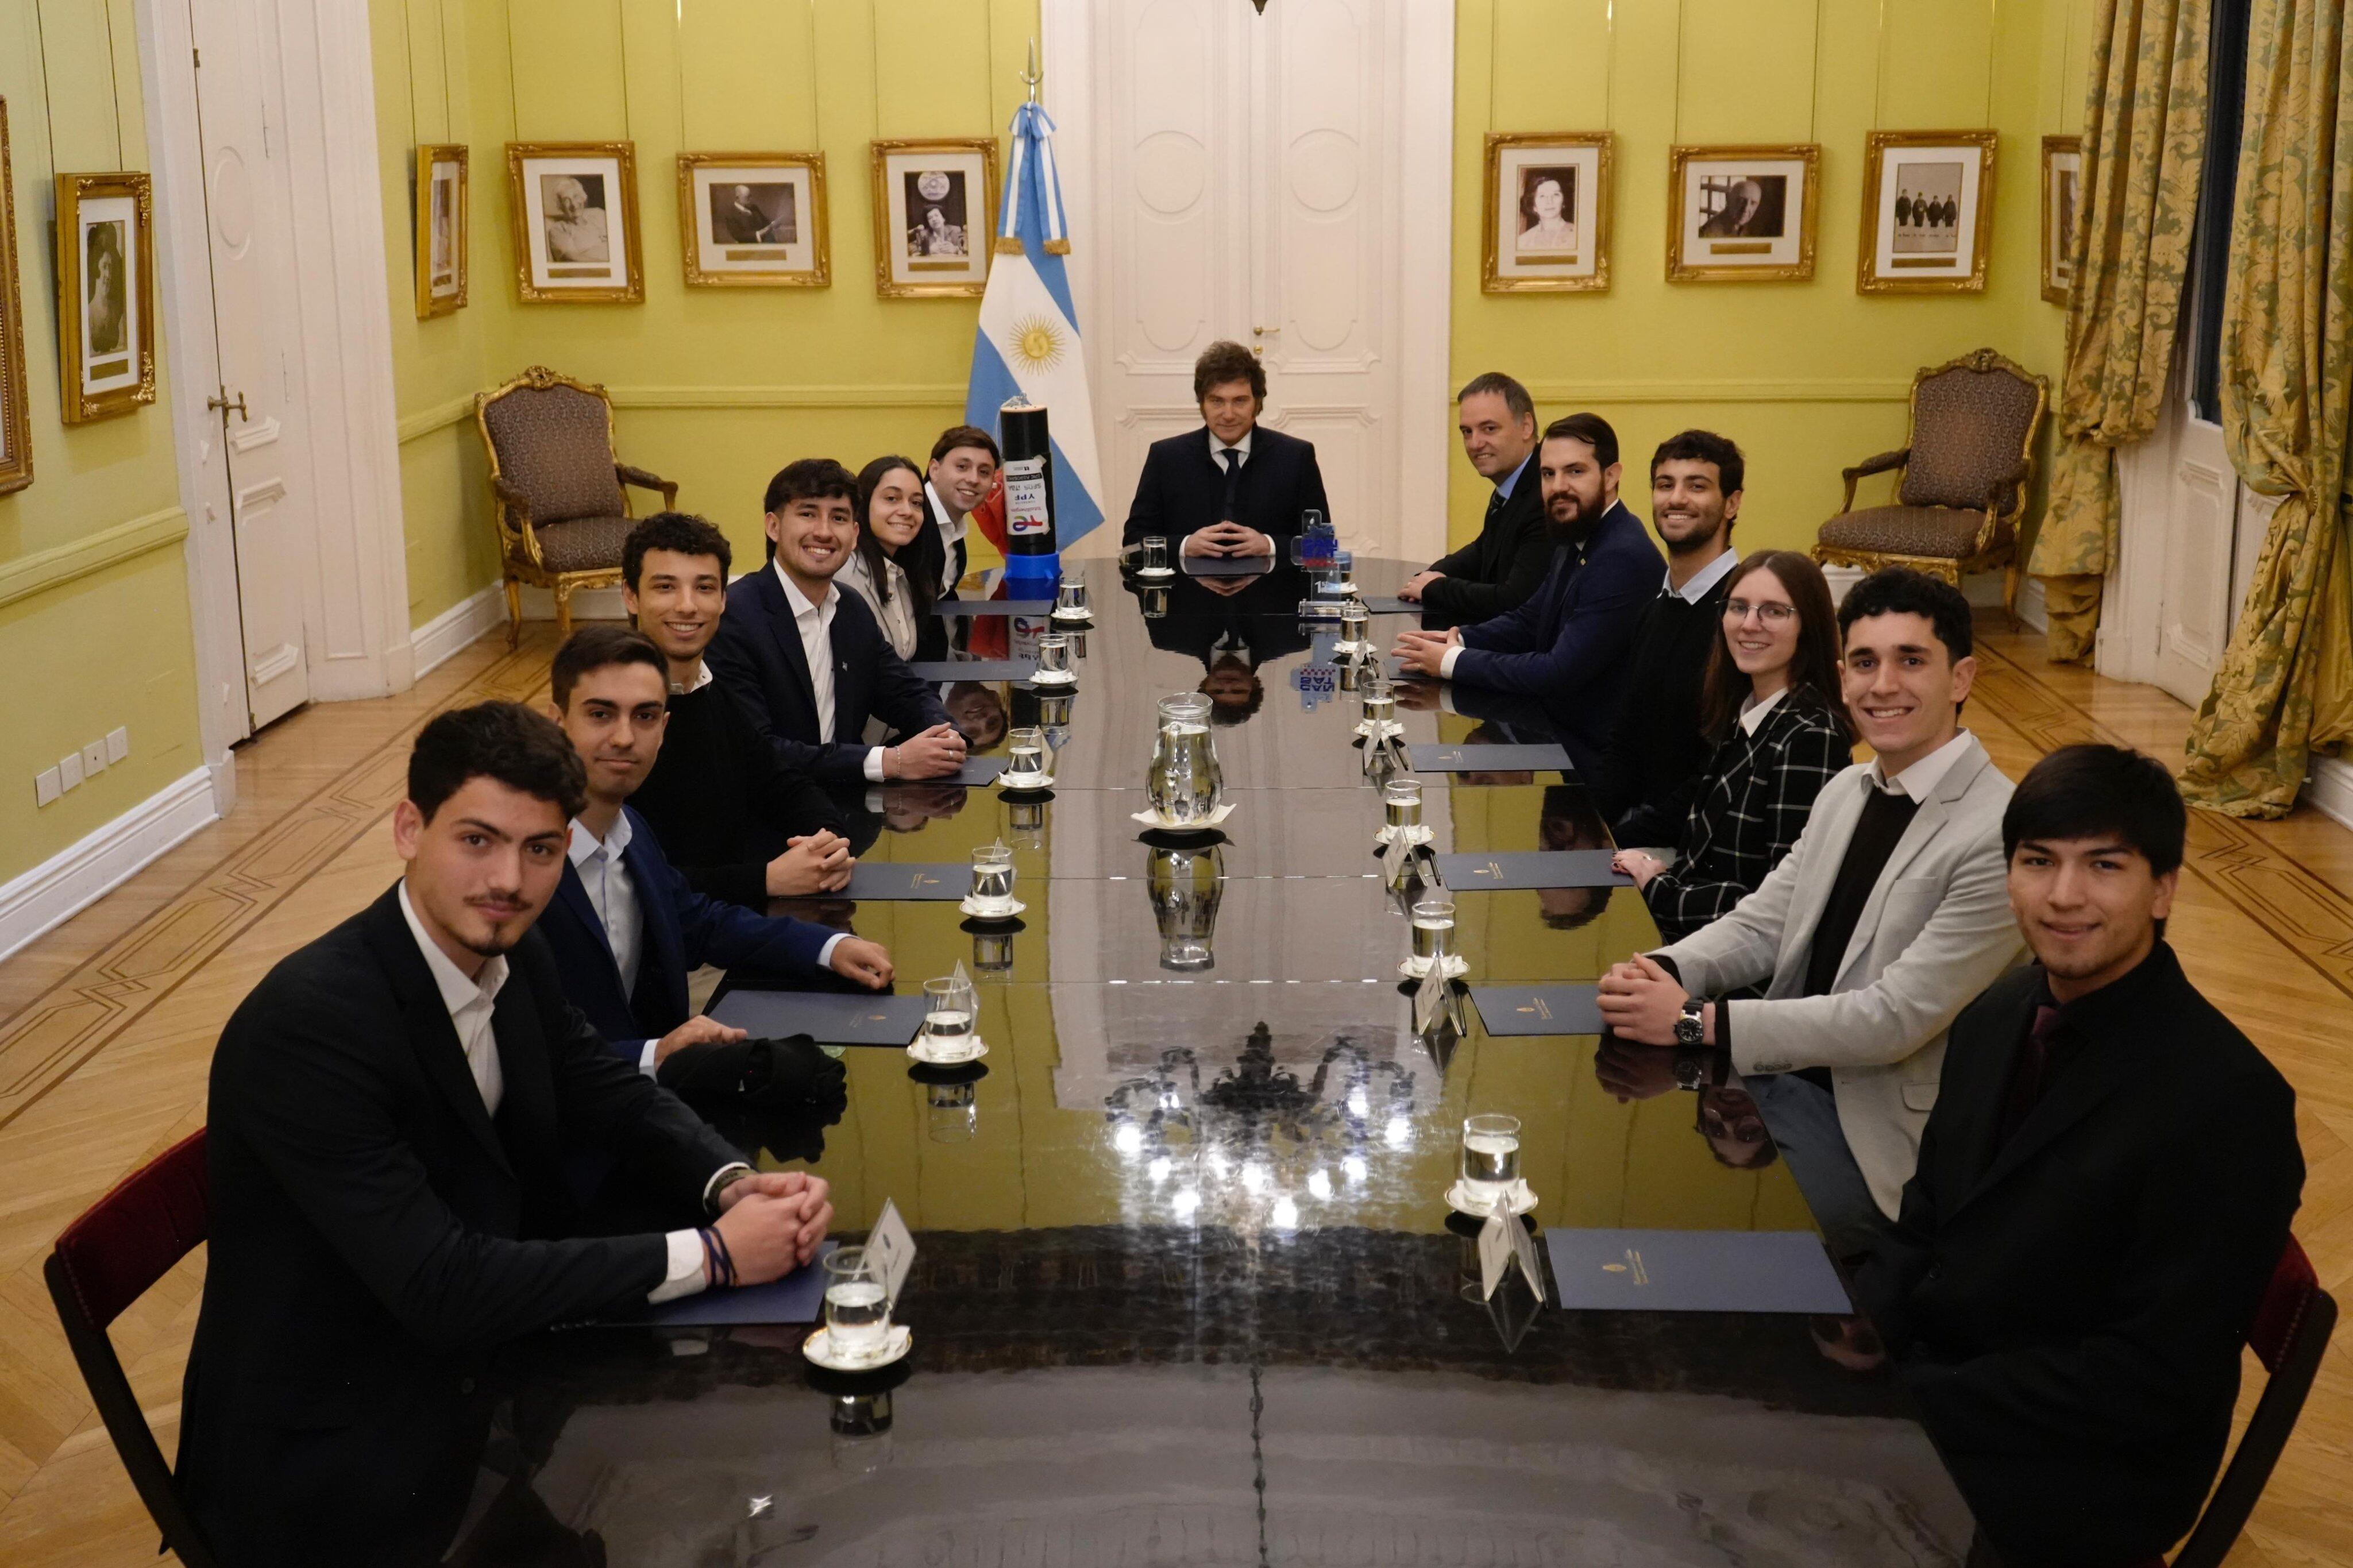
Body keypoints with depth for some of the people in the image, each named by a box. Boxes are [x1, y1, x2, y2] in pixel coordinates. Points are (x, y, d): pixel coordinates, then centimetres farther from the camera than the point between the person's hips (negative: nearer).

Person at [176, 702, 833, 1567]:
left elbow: (614, 1096, 7)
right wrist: (710, 1252, -25)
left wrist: (734, 1186, -14)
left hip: (466, 1369, 7)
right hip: (332, 1456, -7)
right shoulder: (307, 1023, -27)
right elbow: (441, 1285, -29)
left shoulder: (509, 954, -4)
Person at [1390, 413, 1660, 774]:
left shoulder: (1624, 558, -24)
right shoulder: (1575, 539, 7)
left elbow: (1561, 673, -26)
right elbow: (1529, 620, 17)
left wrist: (1453, 661, -18)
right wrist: (1459, 639, -2)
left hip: (1590, 755, -8)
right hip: (1553, 724, 8)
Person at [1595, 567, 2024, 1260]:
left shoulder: (2002, 834, -19)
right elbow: (1760, 924, 12)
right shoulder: (1846, 792, 8)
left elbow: (1896, 1018, -22)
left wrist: (1697, 1020, -22)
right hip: (1782, 1070, 7)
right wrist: (1664, 971, -11)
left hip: (1878, 1131, -7)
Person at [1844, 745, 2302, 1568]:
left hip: (2077, 1469, -7)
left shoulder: (2228, 1100, -22)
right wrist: (1859, 1324, -9)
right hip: (1934, 1366, 7)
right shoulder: (1999, 1015, 2)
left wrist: (1908, 1399, -22)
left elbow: (2157, 1378, -22)